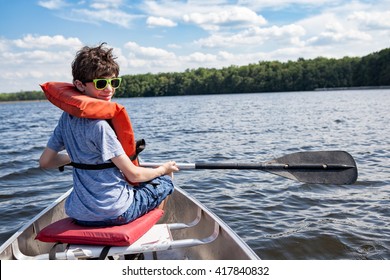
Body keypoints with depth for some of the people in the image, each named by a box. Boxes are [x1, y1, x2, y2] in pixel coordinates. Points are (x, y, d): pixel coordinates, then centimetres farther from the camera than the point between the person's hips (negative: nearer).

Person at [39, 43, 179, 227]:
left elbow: (45, 162, 9)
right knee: (165, 180, 13)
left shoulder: (67, 117, 1)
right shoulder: (99, 125, -23)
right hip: (114, 214, -8)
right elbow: (134, 174, -17)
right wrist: (163, 169, 2)